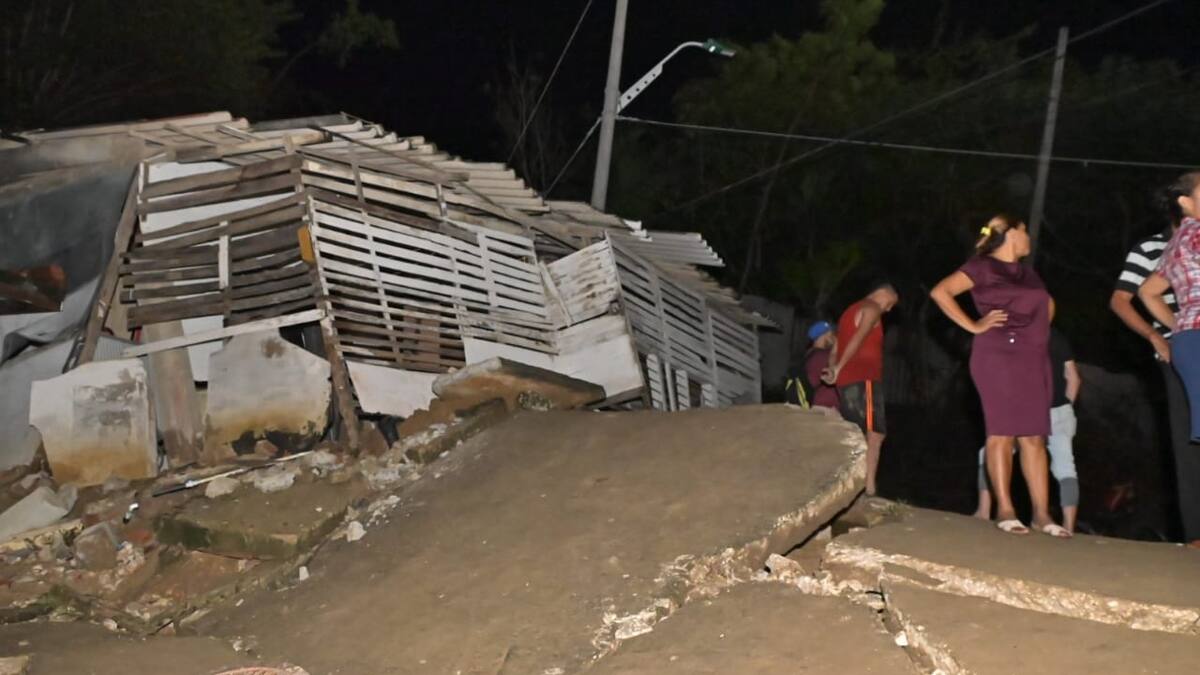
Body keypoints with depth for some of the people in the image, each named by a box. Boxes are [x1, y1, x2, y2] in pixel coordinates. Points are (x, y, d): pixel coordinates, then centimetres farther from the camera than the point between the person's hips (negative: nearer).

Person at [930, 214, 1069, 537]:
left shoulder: (1028, 273, 22)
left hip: (1033, 360, 7)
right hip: (999, 356, -7)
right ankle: (1005, 510, -5)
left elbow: (1048, 303, 38)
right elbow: (940, 292, -9)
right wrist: (972, 325, -11)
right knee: (1003, 432, -7)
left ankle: (1041, 513, 2)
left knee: (1034, 437, 2)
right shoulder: (982, 267, 0)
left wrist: (1040, 329, 19)